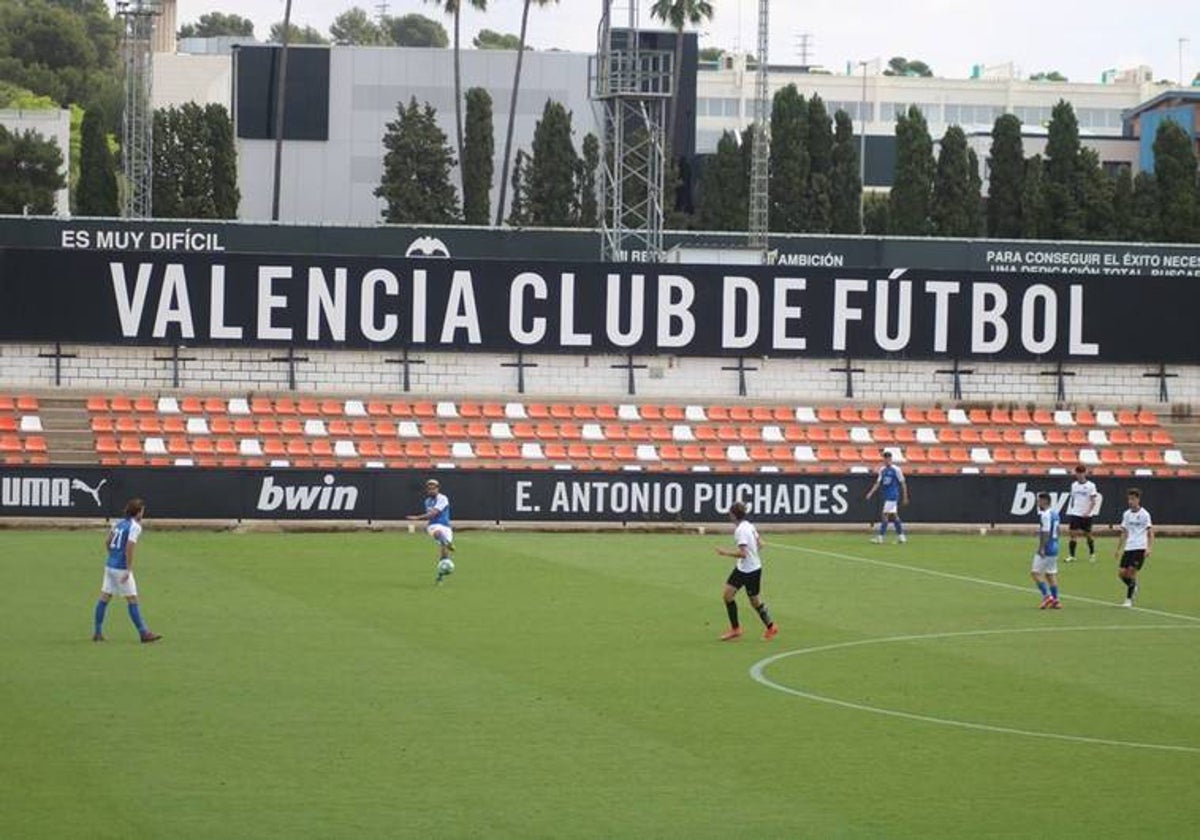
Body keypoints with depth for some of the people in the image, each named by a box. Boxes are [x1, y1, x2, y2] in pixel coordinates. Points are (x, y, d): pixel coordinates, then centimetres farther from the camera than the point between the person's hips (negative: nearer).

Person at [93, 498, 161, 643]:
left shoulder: (119, 524, 13)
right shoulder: (135, 527, -11)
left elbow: (107, 542, 18)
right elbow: (129, 548, -20)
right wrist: (129, 569, -19)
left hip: (110, 565, 8)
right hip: (121, 568, -8)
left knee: (104, 597, 9)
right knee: (132, 600, -4)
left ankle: (97, 632, 11)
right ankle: (143, 633, -2)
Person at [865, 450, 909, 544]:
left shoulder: (896, 469, -8)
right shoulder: (882, 470, 10)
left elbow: (903, 483, -4)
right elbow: (878, 483, 11)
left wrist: (905, 497, -4)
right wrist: (871, 492, -2)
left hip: (893, 495, -7)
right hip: (886, 495, 7)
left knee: (885, 514, -12)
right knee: (893, 515, 10)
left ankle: (880, 536, -13)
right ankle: (901, 536, 16)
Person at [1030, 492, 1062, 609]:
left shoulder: (1045, 515, -16)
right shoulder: (1055, 513, 13)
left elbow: (1045, 533, -22)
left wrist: (1041, 549, -21)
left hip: (1046, 549, -10)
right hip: (1054, 547, 10)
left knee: (1035, 572, -4)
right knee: (1051, 574, 13)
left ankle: (1047, 596, -10)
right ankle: (1055, 600, 12)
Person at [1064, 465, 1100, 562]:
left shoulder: (1090, 486, -6)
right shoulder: (1074, 485, 7)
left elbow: (1093, 501, -8)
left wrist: (1088, 512, -19)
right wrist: (1070, 511, 11)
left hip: (1086, 515, -3)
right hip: (1075, 513, 3)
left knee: (1088, 535, 8)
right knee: (1073, 534, -7)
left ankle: (1092, 554, 27)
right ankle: (1071, 556, -6)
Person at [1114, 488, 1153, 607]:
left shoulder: (1144, 514, -4)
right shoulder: (1126, 514, 12)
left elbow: (1150, 533, -5)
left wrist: (1149, 548, -16)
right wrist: (1119, 549, 19)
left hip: (1140, 548, -5)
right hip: (1128, 547, 5)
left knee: (1132, 571, -14)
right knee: (1122, 573, -4)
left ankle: (1129, 599, -6)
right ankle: (1133, 587, 25)